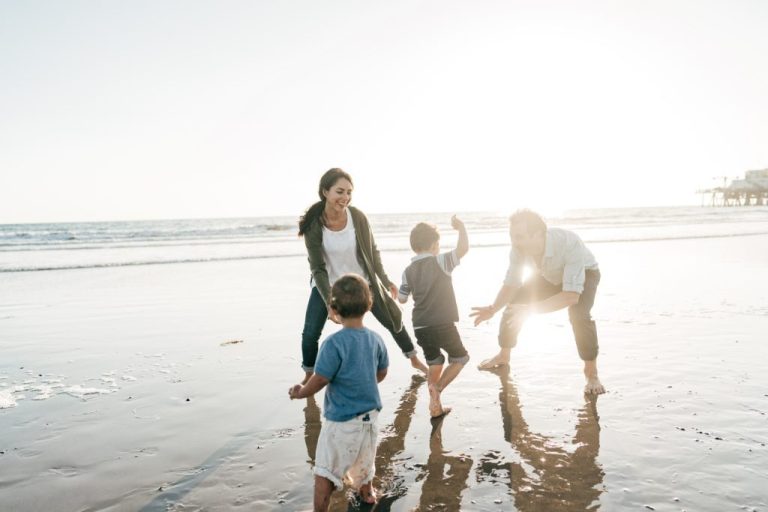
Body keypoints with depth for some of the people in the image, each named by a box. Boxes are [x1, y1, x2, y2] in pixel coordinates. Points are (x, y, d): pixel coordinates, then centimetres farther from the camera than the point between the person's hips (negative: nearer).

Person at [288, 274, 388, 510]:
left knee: (325, 472, 9)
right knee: (364, 461, 31)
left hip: (342, 420, -6)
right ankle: (367, 491, 53)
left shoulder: (334, 343, -25)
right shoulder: (376, 339, -6)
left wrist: (300, 392, 0)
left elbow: (319, 380, -20)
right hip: (370, 415, 7)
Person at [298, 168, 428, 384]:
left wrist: (385, 281, -3)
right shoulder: (313, 224, -23)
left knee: (392, 319, 12)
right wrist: (330, 302, -29)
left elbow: (372, 252, -4)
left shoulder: (358, 217, -19)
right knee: (310, 334, -9)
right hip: (328, 284, -1)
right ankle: (309, 376, 20)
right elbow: (318, 268, -20)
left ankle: (414, 359, 38)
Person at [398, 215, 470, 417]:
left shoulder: (408, 271, 5)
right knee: (460, 358, 16)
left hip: (420, 327, 5)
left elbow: (401, 299, 14)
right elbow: (463, 248, -18)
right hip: (443, 325, -5)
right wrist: (460, 227, -4)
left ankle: (435, 406, 20)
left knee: (434, 363, 22)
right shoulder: (440, 262, -8)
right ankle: (437, 388, -3)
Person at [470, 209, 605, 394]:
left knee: (579, 314, -30)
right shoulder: (519, 248, -29)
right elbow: (511, 284, -15)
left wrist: (532, 308, -51)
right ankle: (503, 356, 18)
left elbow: (572, 296, -45)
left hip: (584, 273, -4)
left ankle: (591, 373, -8)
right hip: (549, 276, 5)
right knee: (513, 302, -6)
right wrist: (493, 308, -29)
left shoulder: (569, 244, -44)